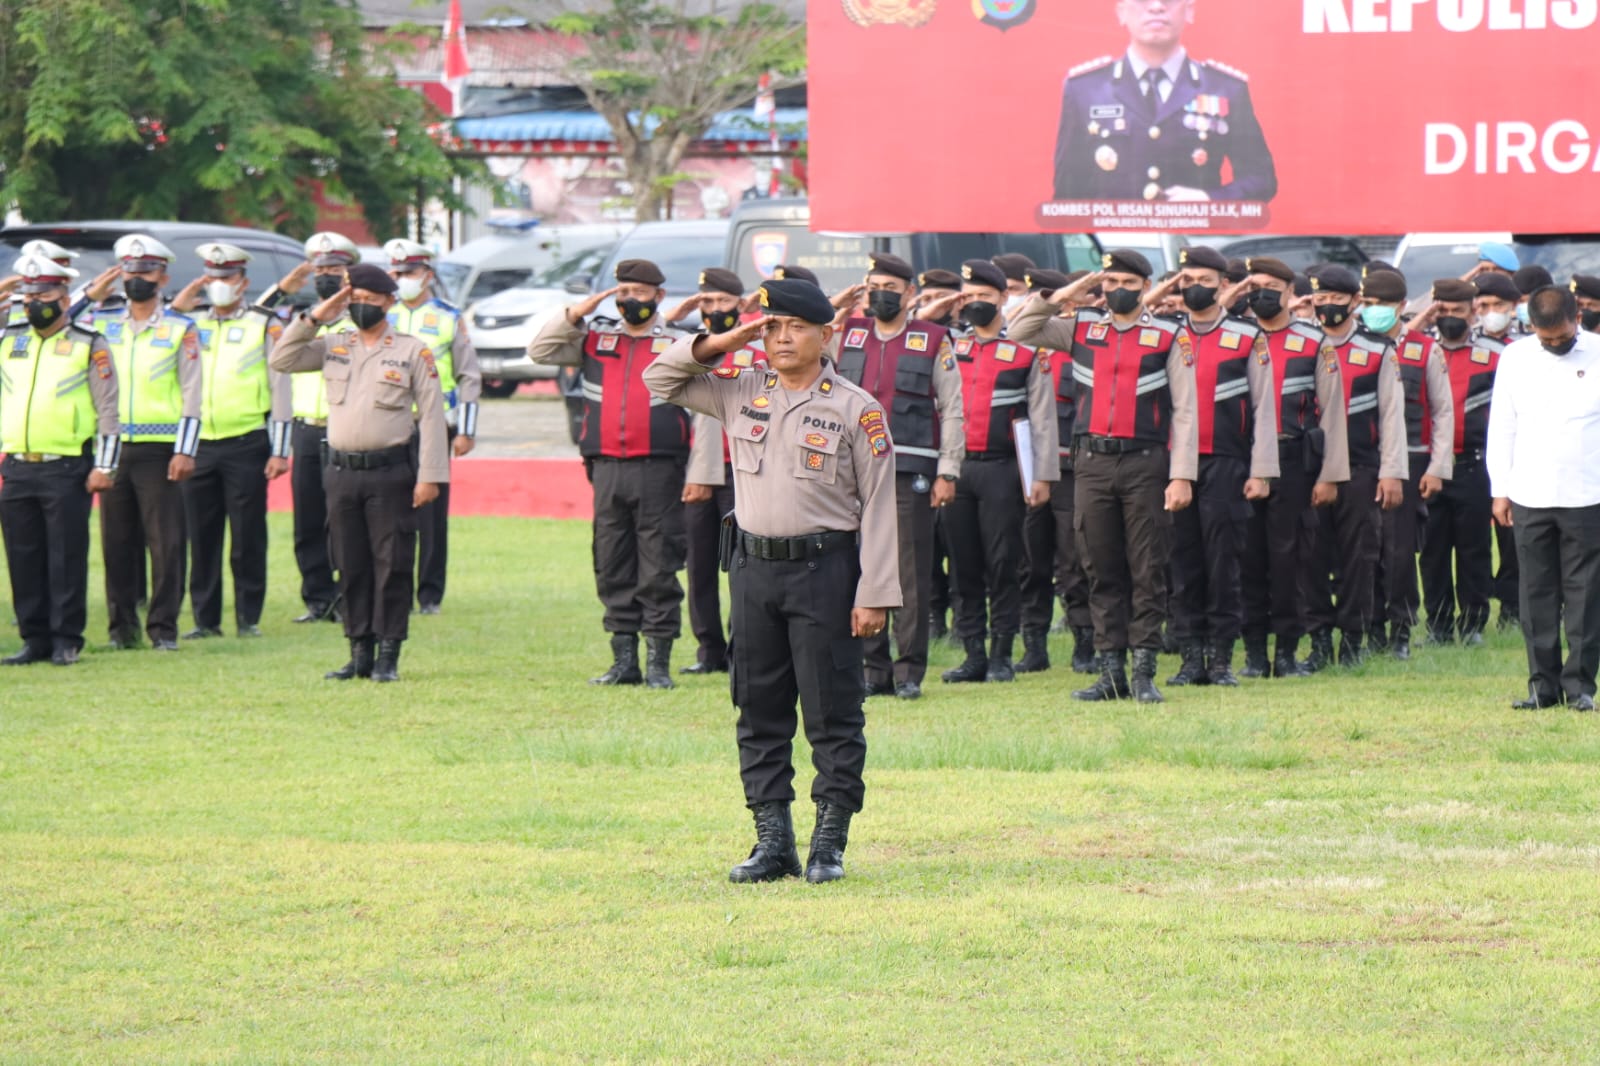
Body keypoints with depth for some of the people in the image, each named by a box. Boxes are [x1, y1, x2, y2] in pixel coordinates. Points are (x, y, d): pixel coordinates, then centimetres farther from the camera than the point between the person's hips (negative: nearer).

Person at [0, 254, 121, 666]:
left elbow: (107, 409, 0)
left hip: (67, 470, -4)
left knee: (67, 557, -3)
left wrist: (104, 466, -7)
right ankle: (35, 639, 12)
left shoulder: (88, 346, 2)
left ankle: (66, 640, 3)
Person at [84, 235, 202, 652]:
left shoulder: (180, 329, 4)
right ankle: (122, 627, 10)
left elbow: (192, 395, 0)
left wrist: (185, 451, -8)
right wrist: (90, 296, 2)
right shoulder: (102, 324, 12)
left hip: (159, 450, -3)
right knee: (116, 541, 4)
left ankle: (163, 628, 0)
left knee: (166, 540, -4)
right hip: (113, 447, 3)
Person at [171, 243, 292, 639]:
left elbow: (281, 389, 1)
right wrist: (185, 297, -2)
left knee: (248, 538, 0)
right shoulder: (192, 323, 13)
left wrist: (279, 451, -5)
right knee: (201, 536, 4)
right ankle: (205, 619, 10)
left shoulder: (265, 326, 3)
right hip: (199, 444, 3)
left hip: (246, 444, -3)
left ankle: (249, 618, 7)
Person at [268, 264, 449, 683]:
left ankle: (388, 657, 2)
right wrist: (314, 318, -1)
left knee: (392, 565, -2)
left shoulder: (412, 351, 0)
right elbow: (281, 360, 7)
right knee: (350, 567, 6)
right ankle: (359, 655, 13)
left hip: (391, 473, -4)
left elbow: (432, 414, -3)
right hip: (342, 473, 4)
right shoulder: (333, 347, 11)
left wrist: (430, 476, -9)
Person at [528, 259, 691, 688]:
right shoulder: (595, 339, 13)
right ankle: (624, 661, 14)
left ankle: (659, 663, 2)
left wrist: (698, 475, -6)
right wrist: (576, 314, -2)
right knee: (613, 569, 7)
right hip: (607, 470, 4)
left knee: (659, 570, -3)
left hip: (658, 471, -4)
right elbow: (539, 351, 9)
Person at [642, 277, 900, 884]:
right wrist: (713, 347, -1)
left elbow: (878, 506, -5)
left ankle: (829, 844, 3)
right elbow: (659, 381, 16)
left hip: (825, 568, -5)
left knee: (832, 714, -2)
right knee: (759, 713, 7)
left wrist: (875, 595, -10)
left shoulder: (857, 410, -4)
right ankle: (773, 841, 13)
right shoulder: (739, 391, 9)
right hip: (755, 567, 5)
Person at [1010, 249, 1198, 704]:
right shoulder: (1081, 329, 10)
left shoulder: (1167, 337, 1)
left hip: (1146, 465, -3)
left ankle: (1145, 673, 1)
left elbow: (1184, 411, -1)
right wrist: (1059, 297, 1)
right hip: (1092, 462, 3)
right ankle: (1111, 671, 10)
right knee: (1102, 572, 5)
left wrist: (1182, 476, -8)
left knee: (1147, 571, -2)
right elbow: (1019, 332, 11)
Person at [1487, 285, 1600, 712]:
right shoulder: (1515, 358, 6)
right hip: (1529, 497, 2)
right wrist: (1500, 490, 7)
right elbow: (1501, 428, 10)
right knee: (1537, 593, 4)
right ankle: (1543, 683, 9)